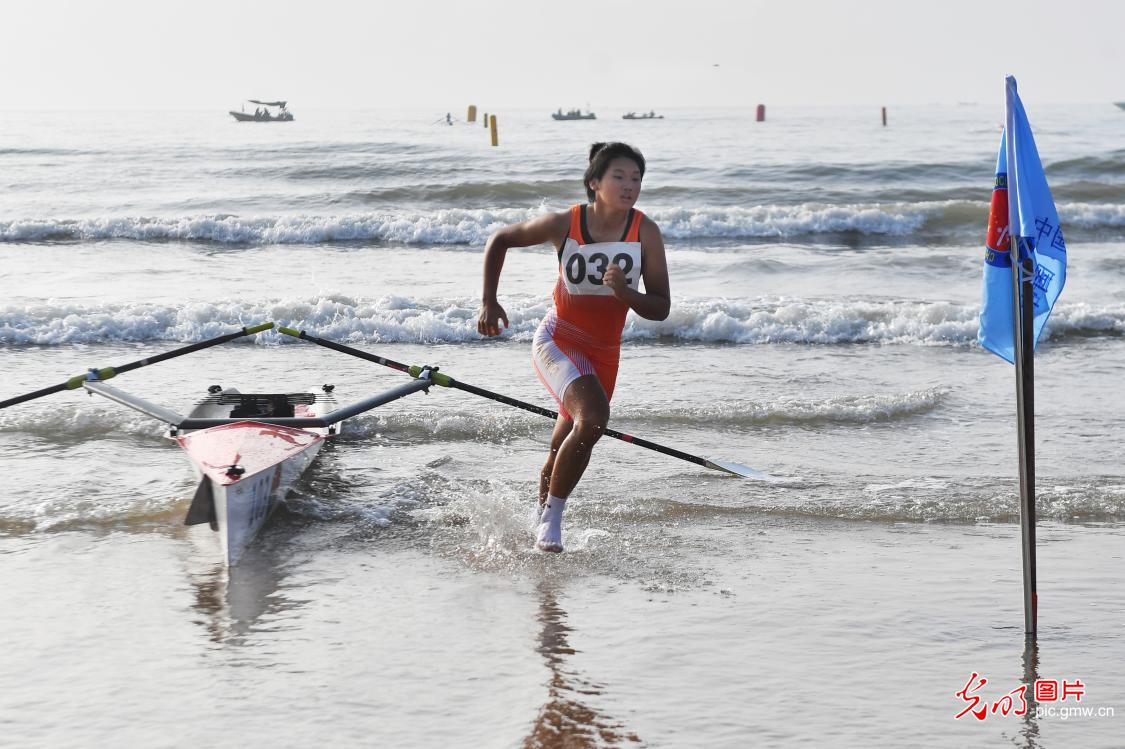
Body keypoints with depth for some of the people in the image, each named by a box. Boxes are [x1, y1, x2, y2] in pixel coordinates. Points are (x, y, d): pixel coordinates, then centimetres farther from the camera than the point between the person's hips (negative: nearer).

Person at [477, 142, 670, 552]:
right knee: (593, 418, -28)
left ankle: (542, 513, 44)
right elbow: (500, 240, 2)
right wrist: (488, 301, -3)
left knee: (567, 449, 15)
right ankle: (552, 517, -11)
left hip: (604, 353, 4)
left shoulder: (645, 232, -11)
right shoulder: (564, 224, -14)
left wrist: (625, 293, -28)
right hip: (558, 339, -3)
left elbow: (660, 308, -9)